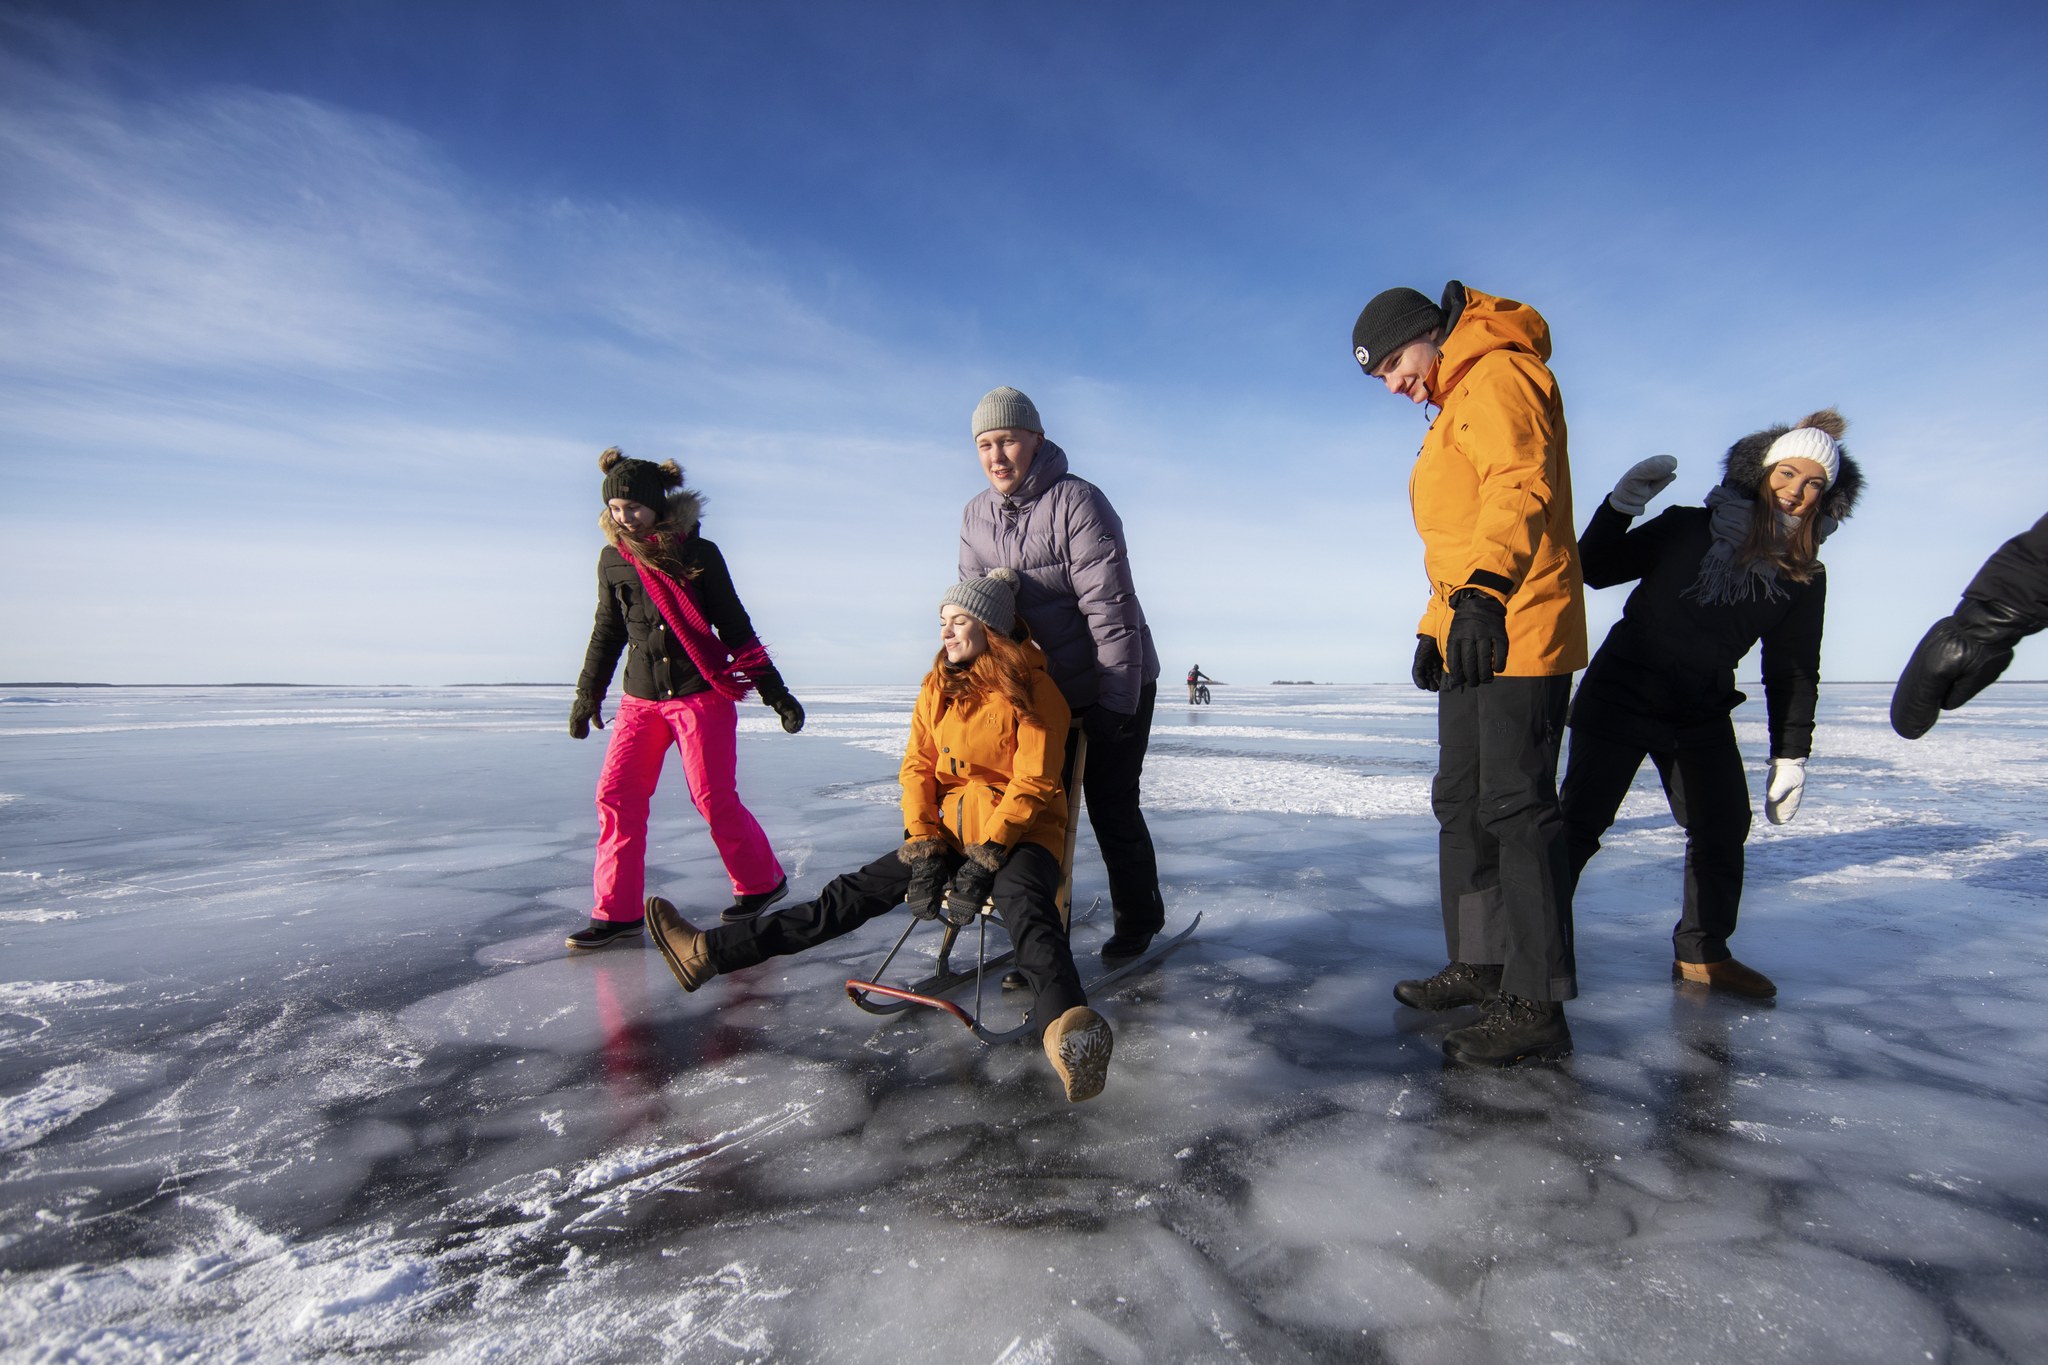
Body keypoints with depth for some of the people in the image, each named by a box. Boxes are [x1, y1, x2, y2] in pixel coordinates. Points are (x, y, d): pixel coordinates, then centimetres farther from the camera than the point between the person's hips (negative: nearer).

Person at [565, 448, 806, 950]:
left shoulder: (698, 553, -5)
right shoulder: (613, 559, 5)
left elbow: (735, 627, -2)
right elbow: (607, 631, 17)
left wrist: (774, 691, -4)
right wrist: (588, 692, 22)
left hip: (703, 694, -4)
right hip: (640, 698, 4)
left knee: (714, 798, -4)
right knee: (616, 794, -2)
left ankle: (762, 881, 18)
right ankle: (617, 911, 9)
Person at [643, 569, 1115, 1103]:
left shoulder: (1033, 691, -9)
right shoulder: (938, 687, 10)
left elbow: (1033, 786, -14)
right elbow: (917, 768, 6)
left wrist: (985, 858, -22)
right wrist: (924, 847, -8)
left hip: (1021, 833, -5)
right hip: (949, 830, 5)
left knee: (1024, 904, -37)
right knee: (855, 893, -4)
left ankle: (1063, 1029, -65)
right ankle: (709, 953, -4)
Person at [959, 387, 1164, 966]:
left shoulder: (1077, 501, -19)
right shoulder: (975, 516, 2)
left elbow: (1110, 607, -23)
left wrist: (1117, 702, -23)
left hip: (1113, 688, -6)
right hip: (1038, 694, 6)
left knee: (1111, 808, 1)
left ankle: (1139, 919, 25)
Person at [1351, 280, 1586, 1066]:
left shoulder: (1500, 375, -5)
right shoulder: (1453, 412, 26)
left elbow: (1519, 485, -23)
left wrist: (1487, 588, -37)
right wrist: (1435, 628, 23)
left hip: (1519, 637, -10)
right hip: (1471, 641, 10)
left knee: (1516, 808, -10)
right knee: (1462, 803, 13)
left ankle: (1535, 1005, -3)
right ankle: (1481, 965, 24)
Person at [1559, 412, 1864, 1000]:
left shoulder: (1804, 577, 4)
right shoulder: (1687, 529, -6)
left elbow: (1794, 671, 8)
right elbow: (1596, 569, -6)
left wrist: (1790, 756, 6)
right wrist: (1621, 505, -20)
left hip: (1703, 714, 5)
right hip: (1621, 694, -4)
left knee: (1723, 828, 7)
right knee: (1582, 819, -9)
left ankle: (1702, 953, 24)